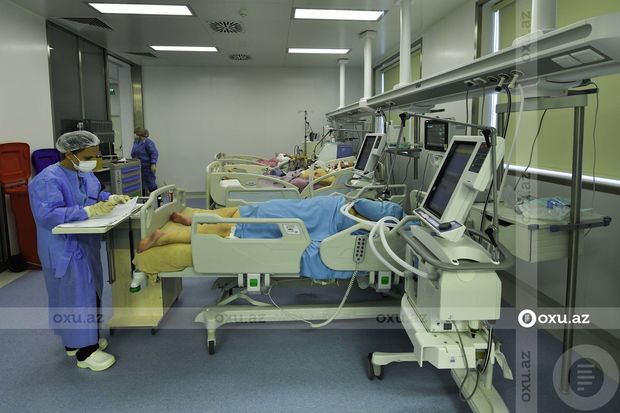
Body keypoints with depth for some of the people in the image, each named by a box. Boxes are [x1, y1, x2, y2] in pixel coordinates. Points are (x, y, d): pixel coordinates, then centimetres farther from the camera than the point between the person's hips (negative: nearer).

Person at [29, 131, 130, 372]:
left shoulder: (85, 173, 3)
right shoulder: (48, 180, -23)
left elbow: (95, 195, 19)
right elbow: (47, 215, -31)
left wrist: (112, 198, -2)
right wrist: (89, 212, -36)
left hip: (86, 243, 9)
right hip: (65, 249, -9)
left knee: (89, 292, 17)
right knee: (76, 296, -2)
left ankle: (82, 338, 33)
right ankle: (84, 351, 8)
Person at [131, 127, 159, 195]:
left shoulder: (148, 142, -14)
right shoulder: (136, 142, 11)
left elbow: (154, 153, -19)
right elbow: (133, 154, 22)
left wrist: (153, 164, -25)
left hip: (147, 167, -8)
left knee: (151, 183, -4)